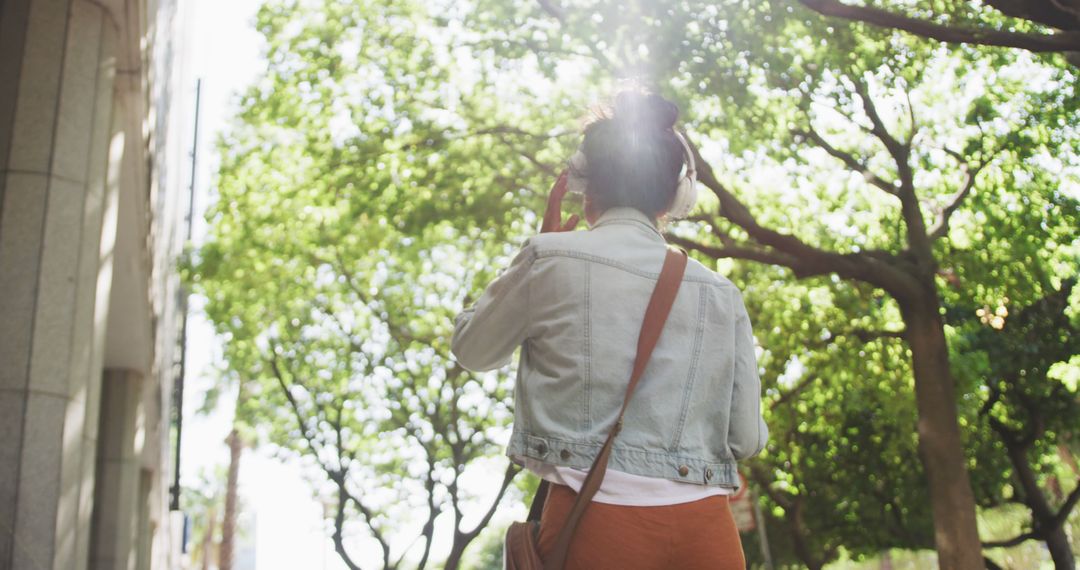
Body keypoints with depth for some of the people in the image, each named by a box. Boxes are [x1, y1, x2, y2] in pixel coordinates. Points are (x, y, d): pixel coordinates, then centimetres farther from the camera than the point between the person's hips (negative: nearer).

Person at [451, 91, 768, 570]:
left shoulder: (550, 259, -2)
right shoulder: (720, 293, 5)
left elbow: (471, 350, 14)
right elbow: (748, 439, 8)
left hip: (597, 520, -3)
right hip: (706, 529, 3)